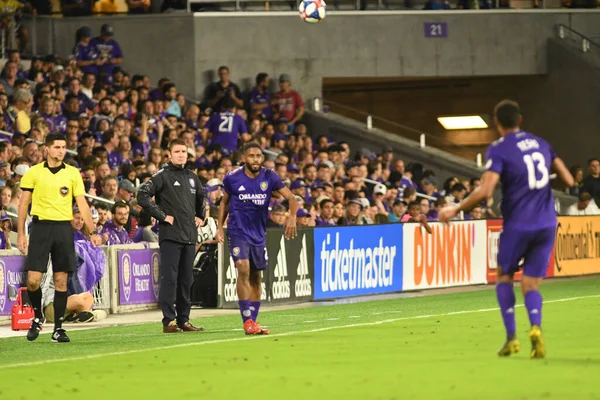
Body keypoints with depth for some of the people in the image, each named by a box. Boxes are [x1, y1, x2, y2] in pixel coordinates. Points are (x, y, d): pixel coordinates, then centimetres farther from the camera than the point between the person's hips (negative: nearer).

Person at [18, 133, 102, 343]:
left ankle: (58, 328, 7)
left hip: (64, 228, 1)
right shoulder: (34, 172, 3)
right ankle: (37, 317, 18)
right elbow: (23, 204, 5)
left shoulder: (72, 173, 6)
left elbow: (82, 205, 6)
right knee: (33, 280, -8)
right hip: (41, 226, -1)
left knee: (61, 281, 0)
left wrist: (92, 232, -1)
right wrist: (21, 233, -1)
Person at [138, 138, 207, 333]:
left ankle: (184, 319, 14)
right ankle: (169, 321, -6)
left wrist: (200, 217, 20)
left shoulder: (192, 177, 15)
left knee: (186, 280, 9)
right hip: (170, 235, -6)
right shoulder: (163, 176, -5)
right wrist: (162, 215, -14)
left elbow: (201, 198, 34)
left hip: (189, 236, 6)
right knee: (169, 279, -7)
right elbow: (142, 196, -15)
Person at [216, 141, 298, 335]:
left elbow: (291, 197, -4)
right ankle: (247, 321, -20)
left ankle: (253, 321, 20)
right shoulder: (232, 178, -6)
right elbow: (224, 202, 10)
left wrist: (292, 217, -22)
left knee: (255, 277, 9)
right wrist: (220, 227, 4)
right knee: (243, 269, -21)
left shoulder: (269, 177, -4)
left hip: (258, 234, 3)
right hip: (238, 232, -3)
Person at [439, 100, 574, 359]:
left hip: (518, 225, -4)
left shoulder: (499, 150, -9)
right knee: (531, 285, 8)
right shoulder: (541, 143, 8)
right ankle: (535, 327, -21)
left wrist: (454, 210, -11)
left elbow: (485, 192, -21)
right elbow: (568, 180, 10)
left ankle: (511, 338, 8)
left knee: (504, 277, 18)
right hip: (546, 225, 4)